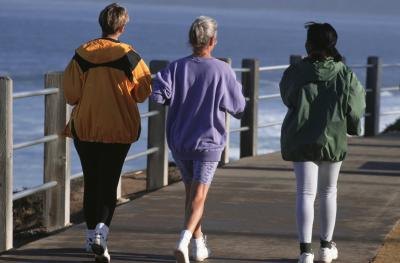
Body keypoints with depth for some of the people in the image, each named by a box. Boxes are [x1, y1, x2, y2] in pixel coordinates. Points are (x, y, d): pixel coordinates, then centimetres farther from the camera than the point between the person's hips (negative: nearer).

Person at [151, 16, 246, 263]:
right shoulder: (223, 71, -11)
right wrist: (236, 87, 14)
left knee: (192, 192, 19)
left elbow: (157, 94, -17)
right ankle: (184, 241, -25)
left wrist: (176, 99, 4)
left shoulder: (177, 67, -5)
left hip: (179, 141, 3)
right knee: (199, 196, -4)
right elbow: (239, 108, -5)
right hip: (208, 141, -3)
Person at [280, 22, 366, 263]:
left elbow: (287, 97, 7)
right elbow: (356, 107, -3)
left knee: (306, 193, 0)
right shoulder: (345, 75, -9)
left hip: (301, 140, -1)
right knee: (329, 192, 18)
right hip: (334, 140, 1)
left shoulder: (296, 72, -10)